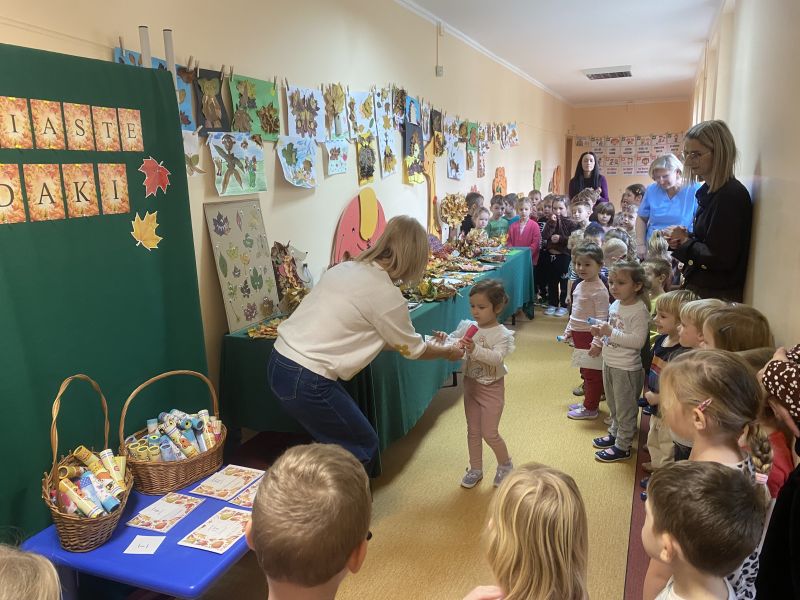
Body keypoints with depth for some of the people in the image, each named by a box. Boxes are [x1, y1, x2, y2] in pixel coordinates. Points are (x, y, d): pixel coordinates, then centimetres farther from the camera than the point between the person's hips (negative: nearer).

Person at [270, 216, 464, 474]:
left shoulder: (347, 267, 9)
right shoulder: (387, 295, -14)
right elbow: (413, 350, 3)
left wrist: (428, 343, 27)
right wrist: (448, 352, 22)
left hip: (280, 363, 8)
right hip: (306, 382, -8)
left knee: (341, 443, 23)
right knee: (363, 448, 11)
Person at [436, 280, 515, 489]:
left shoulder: (502, 334, -17)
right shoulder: (467, 327, -4)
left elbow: (497, 358, -31)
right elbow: (452, 341, -3)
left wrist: (475, 349, -46)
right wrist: (444, 338, -26)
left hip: (492, 388, -4)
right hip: (470, 384, 5)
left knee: (489, 433, 1)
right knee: (473, 430, 14)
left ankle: (505, 464, 28)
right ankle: (475, 469, 30)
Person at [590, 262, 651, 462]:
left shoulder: (639, 310, -21)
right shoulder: (615, 305, 4)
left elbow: (638, 341, -28)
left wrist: (611, 333, -29)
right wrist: (601, 332, -2)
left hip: (626, 368, -8)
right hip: (609, 363, 8)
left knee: (625, 408, 8)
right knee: (613, 404, 24)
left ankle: (622, 446, 21)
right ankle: (614, 434, 43)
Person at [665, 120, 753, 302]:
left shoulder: (731, 195, -20)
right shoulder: (710, 190, 8)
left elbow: (721, 259, -23)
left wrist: (685, 240, -11)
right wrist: (683, 240, -1)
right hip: (700, 289, 9)